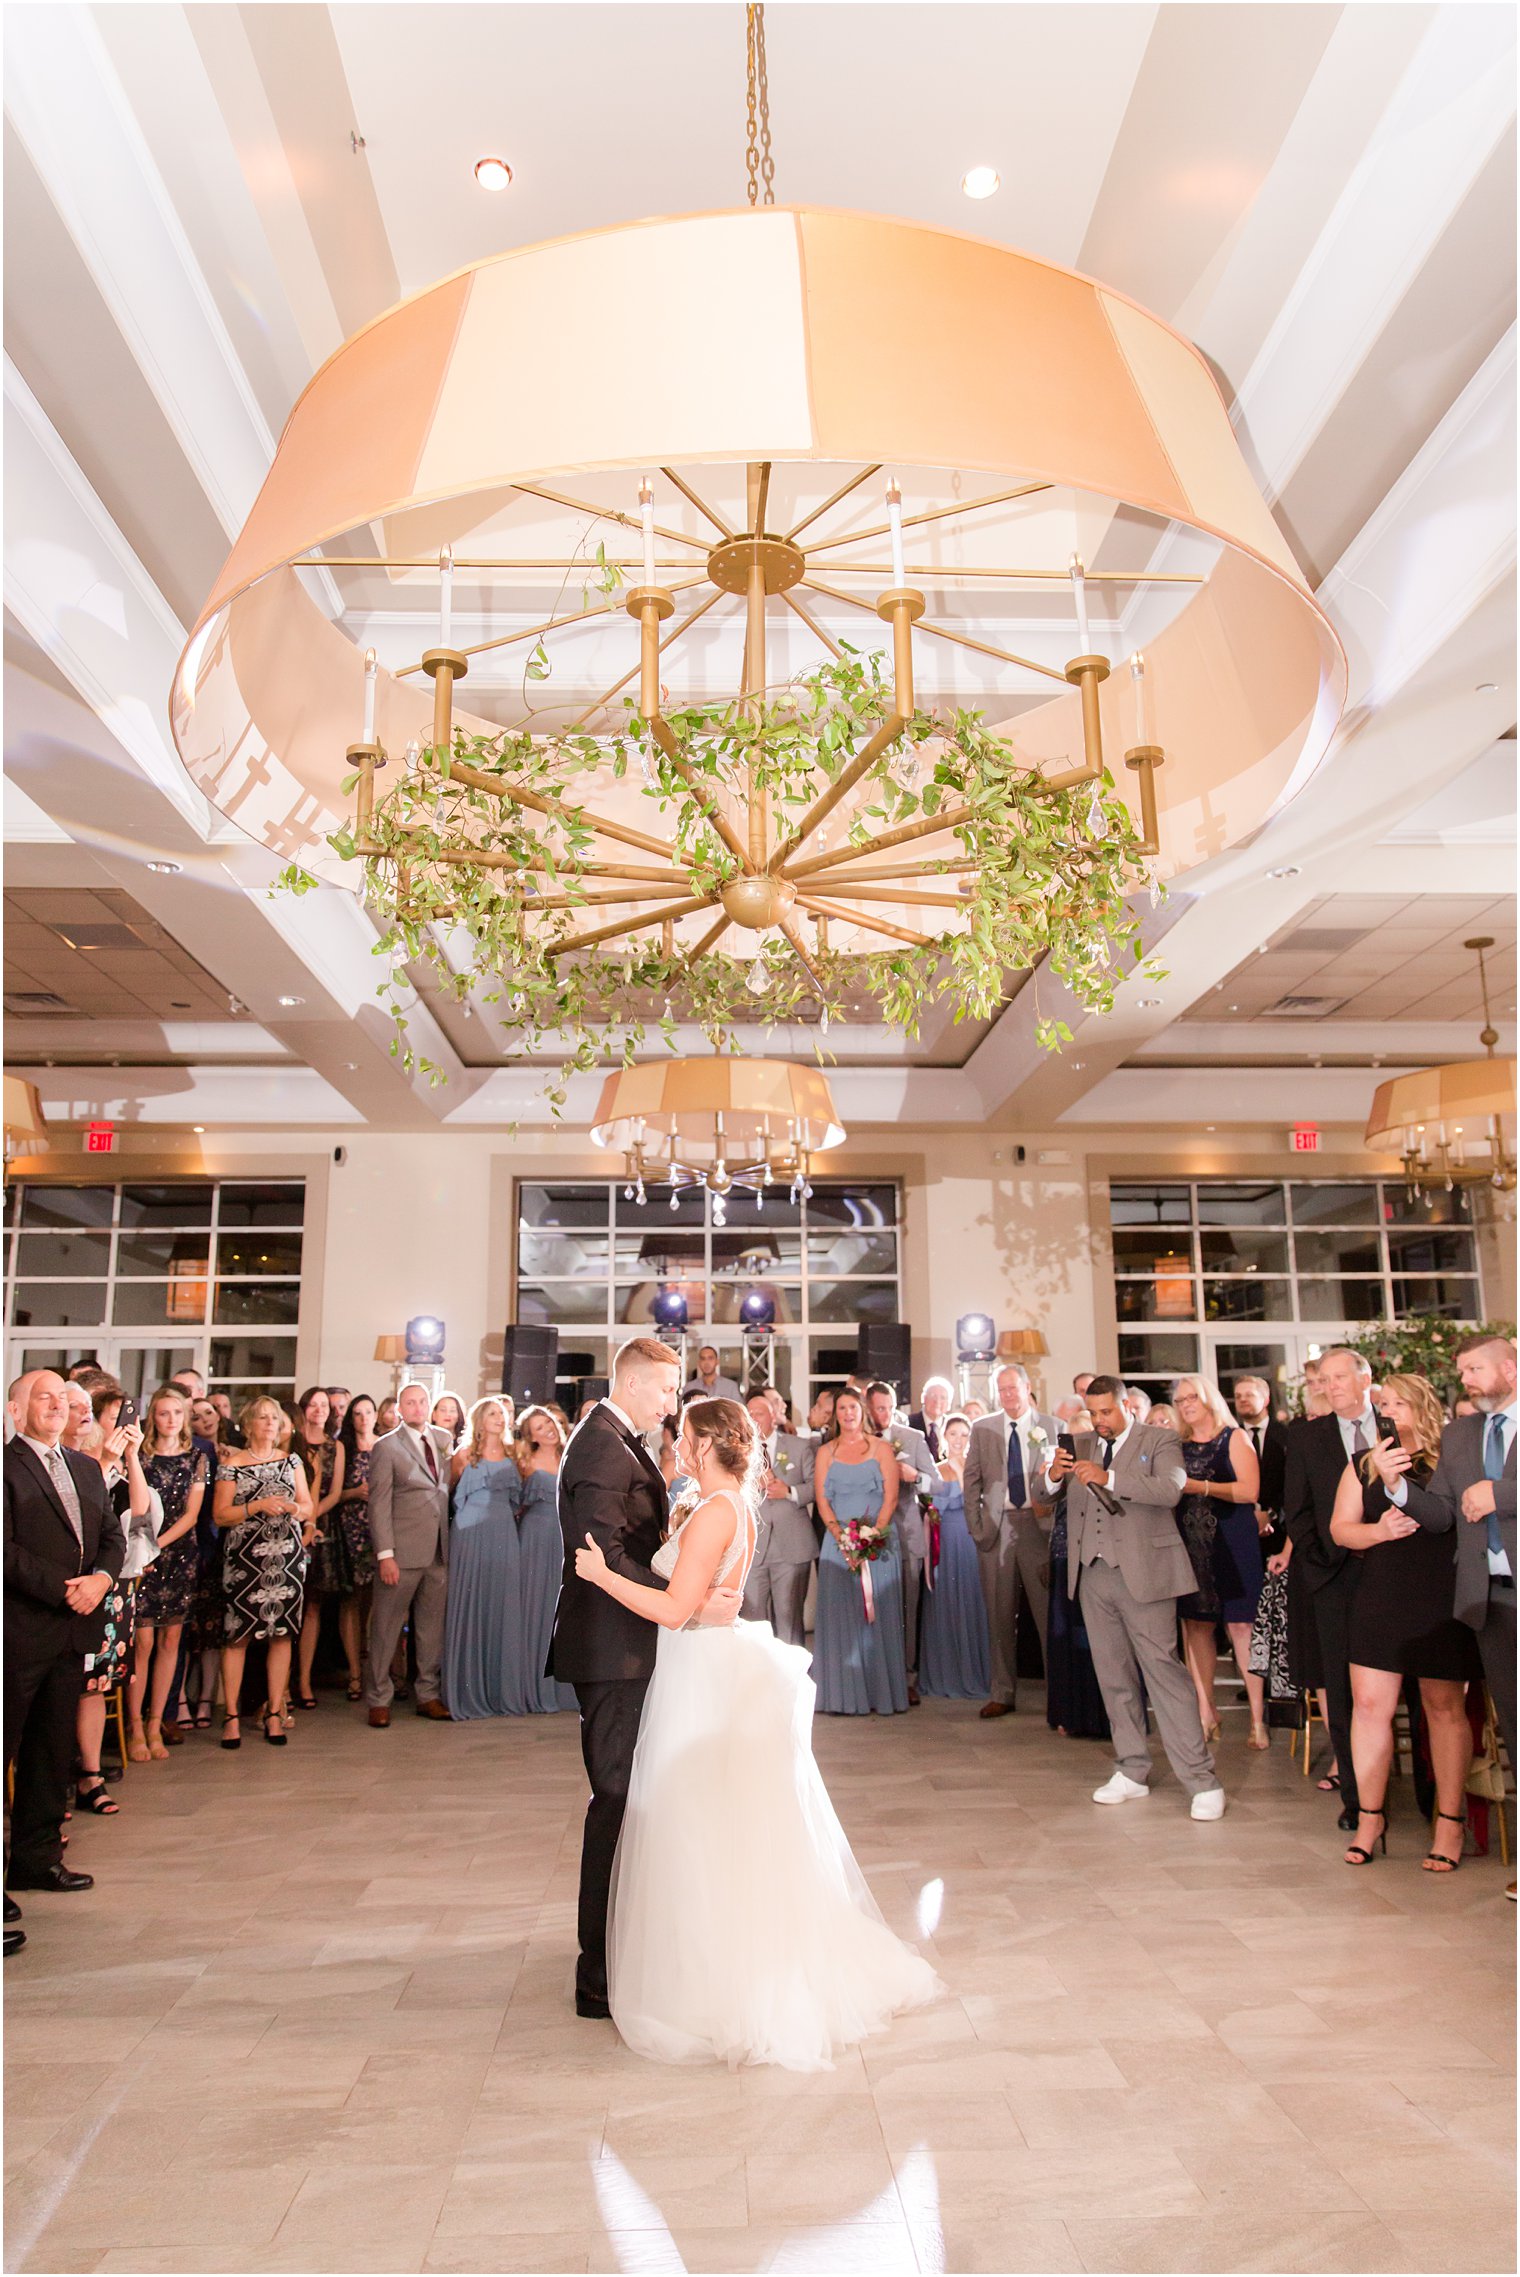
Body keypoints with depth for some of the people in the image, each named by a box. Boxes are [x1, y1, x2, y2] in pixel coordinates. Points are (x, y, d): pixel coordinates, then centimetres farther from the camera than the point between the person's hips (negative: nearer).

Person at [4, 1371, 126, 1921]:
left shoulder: (86, 1468, 15)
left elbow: (113, 1536, 13)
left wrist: (101, 1577, -6)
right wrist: (63, 1587, -18)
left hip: (72, 1628, 7)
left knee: (53, 1748, 15)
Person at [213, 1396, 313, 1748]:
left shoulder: (291, 1461, 13)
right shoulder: (233, 1464, 3)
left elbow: (310, 1508, 13)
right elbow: (220, 1515, -2)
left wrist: (294, 1508, -8)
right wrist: (258, 1506, -13)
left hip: (287, 1556, 3)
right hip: (245, 1557, -3)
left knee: (281, 1633, 2)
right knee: (237, 1635, -4)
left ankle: (274, 1713, 11)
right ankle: (232, 1716, 6)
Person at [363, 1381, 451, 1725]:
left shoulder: (443, 1438, 11)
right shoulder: (387, 1447, -4)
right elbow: (379, 1505, -8)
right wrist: (385, 1555, -13)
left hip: (439, 1551, 5)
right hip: (403, 1552, -5)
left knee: (432, 1626, 11)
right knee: (386, 1627, 4)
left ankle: (428, 1695, 22)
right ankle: (378, 1699, 16)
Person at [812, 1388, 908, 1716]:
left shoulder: (881, 1449, 6)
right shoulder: (825, 1452, 11)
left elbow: (891, 1497, -1)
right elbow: (821, 1499, 3)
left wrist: (873, 1534, -14)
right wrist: (842, 1537, -11)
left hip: (879, 1541, -1)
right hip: (838, 1541, 1)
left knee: (878, 1615, -1)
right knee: (839, 1615, -1)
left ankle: (882, 1693, 6)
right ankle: (844, 1696, 3)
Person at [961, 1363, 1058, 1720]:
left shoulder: (1052, 1426, 4)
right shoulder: (982, 1428, 9)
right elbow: (972, 1480, 9)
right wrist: (975, 1526, 2)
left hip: (1040, 1525, -2)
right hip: (997, 1527, 2)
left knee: (1048, 1610, 0)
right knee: (1000, 1616, 7)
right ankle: (1002, 1694, 16)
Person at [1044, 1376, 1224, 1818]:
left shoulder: (1159, 1441, 0)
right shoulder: (1082, 1446, 13)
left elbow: (1171, 1490, -18)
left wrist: (1109, 1478, -26)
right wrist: (1052, 1474, -13)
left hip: (1142, 1572, -5)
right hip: (1093, 1572, 5)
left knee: (1163, 1669, -6)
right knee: (1114, 1677, 10)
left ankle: (1202, 1781, 0)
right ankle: (1132, 1773, 21)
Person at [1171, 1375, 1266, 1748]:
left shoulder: (1234, 1438, 1)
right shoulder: (1179, 1446, 13)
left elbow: (1249, 1490, -11)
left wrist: (1200, 1486, -17)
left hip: (1232, 1542, -4)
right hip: (1191, 1544, 4)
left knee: (1240, 1626, -4)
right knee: (1196, 1625, 3)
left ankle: (1258, 1717, 5)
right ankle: (1206, 1714, 11)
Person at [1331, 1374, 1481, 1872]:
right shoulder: (1364, 1465, 10)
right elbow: (1340, 1528, 7)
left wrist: (1396, 1479, -20)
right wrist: (1378, 1531, -12)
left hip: (1442, 1599, -3)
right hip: (1380, 1597, 3)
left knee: (1445, 1708, 6)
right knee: (1369, 1703, 1)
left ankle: (1449, 1821, 18)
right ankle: (1370, 1817, 13)